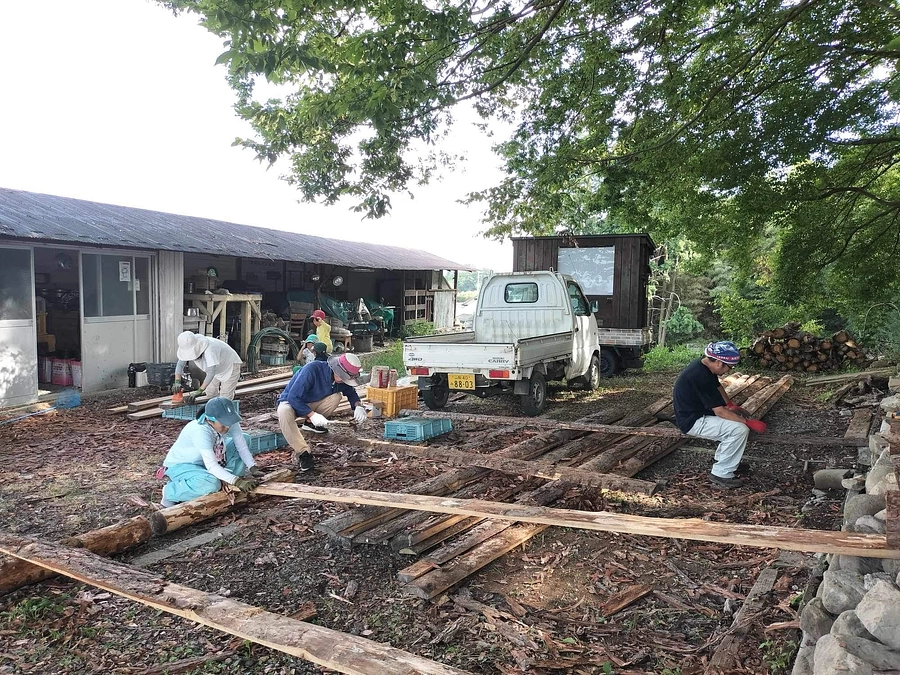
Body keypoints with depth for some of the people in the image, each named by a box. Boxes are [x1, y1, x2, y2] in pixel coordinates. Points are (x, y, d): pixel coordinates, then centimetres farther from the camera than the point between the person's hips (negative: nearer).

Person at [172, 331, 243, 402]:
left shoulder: (209, 349, -42)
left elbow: (211, 373, -46)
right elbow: (180, 364, -17)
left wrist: (199, 391, -50)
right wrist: (177, 382, -35)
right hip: (218, 370, 8)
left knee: (225, 399, -10)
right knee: (210, 393, 7)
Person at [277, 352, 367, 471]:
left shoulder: (341, 379, -13)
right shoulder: (312, 369, -34)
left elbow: (351, 393, 4)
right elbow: (293, 397, -33)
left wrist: (358, 406, -18)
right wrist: (312, 414, -40)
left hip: (312, 403, 6)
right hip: (291, 402, -6)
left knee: (336, 397, -20)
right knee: (284, 412, -41)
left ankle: (309, 423, -1)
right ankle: (302, 452, -33)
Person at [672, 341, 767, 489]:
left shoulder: (703, 364, 1)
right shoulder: (701, 377, -29)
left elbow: (717, 386, 22)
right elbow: (720, 412, -26)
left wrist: (731, 404, 11)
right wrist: (750, 423, -20)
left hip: (697, 413, 11)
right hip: (692, 422, -11)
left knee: (738, 416, 17)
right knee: (740, 429, -19)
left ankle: (727, 461, 24)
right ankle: (721, 474, -8)